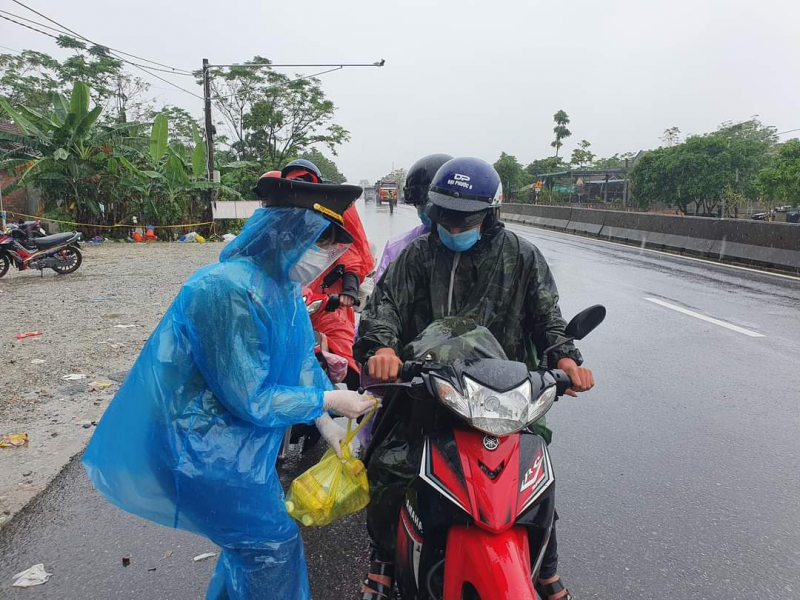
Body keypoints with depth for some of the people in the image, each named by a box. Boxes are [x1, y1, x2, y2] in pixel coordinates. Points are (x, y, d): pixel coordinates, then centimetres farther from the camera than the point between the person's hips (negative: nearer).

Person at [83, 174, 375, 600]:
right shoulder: (231, 291, -30)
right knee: (272, 546, 5)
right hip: (203, 448, -9)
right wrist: (328, 400, -17)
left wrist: (326, 424, -2)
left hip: (236, 437, 9)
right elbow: (250, 400, -26)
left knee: (252, 537, 25)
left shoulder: (282, 285, -1)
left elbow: (300, 358, 6)